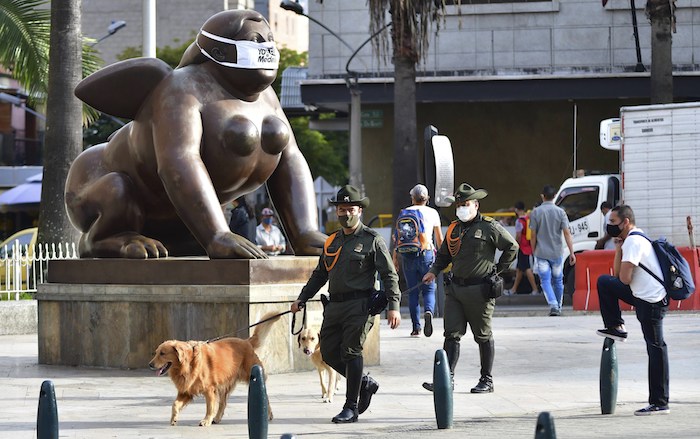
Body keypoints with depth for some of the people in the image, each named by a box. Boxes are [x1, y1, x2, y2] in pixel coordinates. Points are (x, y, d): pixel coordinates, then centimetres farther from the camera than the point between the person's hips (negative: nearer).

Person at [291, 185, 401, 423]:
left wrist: (393, 306, -14)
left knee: (351, 352, -11)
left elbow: (389, 275, -4)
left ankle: (351, 408, -3)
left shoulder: (372, 240, -1)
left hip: (359, 305, -7)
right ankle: (365, 383, 24)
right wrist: (302, 299, 19)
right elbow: (320, 274, 26)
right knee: (329, 352, 3)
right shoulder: (332, 241, 17)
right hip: (334, 305, 7)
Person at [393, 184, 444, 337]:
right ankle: (428, 312, -27)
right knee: (429, 289, 5)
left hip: (408, 255, 0)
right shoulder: (432, 213, 5)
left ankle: (416, 328, 4)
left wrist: (395, 257, 2)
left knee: (413, 291, 7)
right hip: (427, 254, 0)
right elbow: (439, 238, 11)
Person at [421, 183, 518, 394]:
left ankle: (486, 380, 13)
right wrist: (434, 271, 7)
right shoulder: (454, 229, 13)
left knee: (483, 337, 4)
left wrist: (498, 270, 2)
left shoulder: (489, 227, -6)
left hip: (479, 290, -6)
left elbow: (512, 247, 1)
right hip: (455, 288, 6)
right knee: (452, 334, -1)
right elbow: (444, 254, 24)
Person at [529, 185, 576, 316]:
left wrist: (534, 251, 11)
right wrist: (572, 252, -4)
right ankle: (558, 307, 25)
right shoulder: (560, 212, -3)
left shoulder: (536, 212, -4)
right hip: (557, 253, 2)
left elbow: (533, 235, -2)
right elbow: (566, 233, -6)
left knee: (545, 280, -3)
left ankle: (553, 305, -22)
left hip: (541, 253, -2)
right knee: (558, 281, 16)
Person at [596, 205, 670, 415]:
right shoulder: (635, 239, 16)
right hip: (642, 294, 10)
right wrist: (618, 247, 5)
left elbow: (624, 278, -21)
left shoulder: (633, 242, -17)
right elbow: (617, 275, 14)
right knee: (604, 282, 16)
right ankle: (615, 327, 20)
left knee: (655, 348, -6)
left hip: (651, 301, -10)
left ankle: (660, 403, -4)